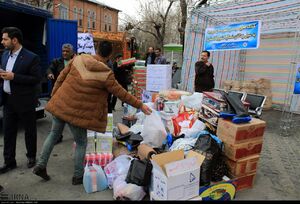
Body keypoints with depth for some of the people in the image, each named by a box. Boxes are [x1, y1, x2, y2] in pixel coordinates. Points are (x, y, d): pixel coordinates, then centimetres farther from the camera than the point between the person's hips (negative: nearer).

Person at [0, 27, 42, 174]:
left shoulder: (31, 58, -13)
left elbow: (37, 79, -16)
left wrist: (14, 77, -22)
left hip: (24, 101, -6)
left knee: (29, 130, 10)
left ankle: (31, 156, 30)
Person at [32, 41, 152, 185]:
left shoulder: (78, 59, -3)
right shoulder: (106, 74, -17)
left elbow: (61, 77, 4)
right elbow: (120, 93, -11)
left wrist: (54, 95, 18)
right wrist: (140, 105, -2)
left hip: (60, 104, 5)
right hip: (77, 112, -5)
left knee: (54, 134, 24)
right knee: (81, 143, 14)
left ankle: (40, 166, 32)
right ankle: (78, 176, 24)